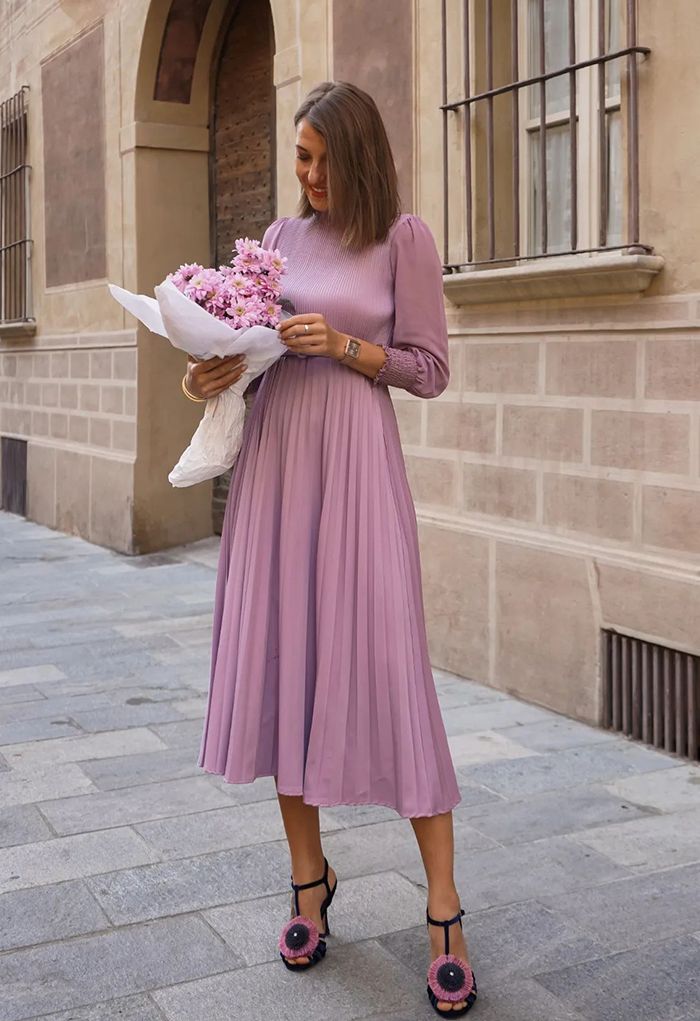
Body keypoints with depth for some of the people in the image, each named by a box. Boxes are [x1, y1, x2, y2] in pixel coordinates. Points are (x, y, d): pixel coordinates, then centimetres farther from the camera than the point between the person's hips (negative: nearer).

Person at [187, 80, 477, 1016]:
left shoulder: (404, 238, 0)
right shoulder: (282, 235, 14)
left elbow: (430, 369, -1)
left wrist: (343, 346, -14)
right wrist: (221, 369, -3)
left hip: (355, 463, -5)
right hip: (274, 460, 5)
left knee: (387, 667, -8)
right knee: (279, 660, 5)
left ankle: (444, 912, 2)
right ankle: (309, 877, 21)